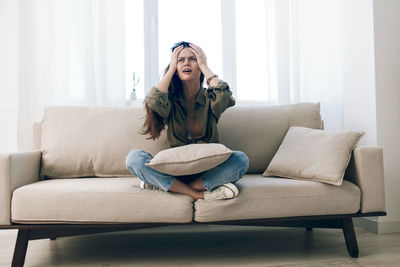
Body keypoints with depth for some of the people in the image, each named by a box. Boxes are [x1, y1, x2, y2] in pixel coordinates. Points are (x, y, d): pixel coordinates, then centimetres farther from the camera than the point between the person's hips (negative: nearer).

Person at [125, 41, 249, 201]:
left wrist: (205, 67, -8)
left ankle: (161, 185, -24)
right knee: (134, 157, -23)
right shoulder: (171, 100, 5)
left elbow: (226, 99, -20)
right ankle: (199, 194, -25)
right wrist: (171, 68, -7)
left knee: (241, 159, -29)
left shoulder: (210, 98, 4)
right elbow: (153, 103, -19)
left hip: (207, 171, 0)